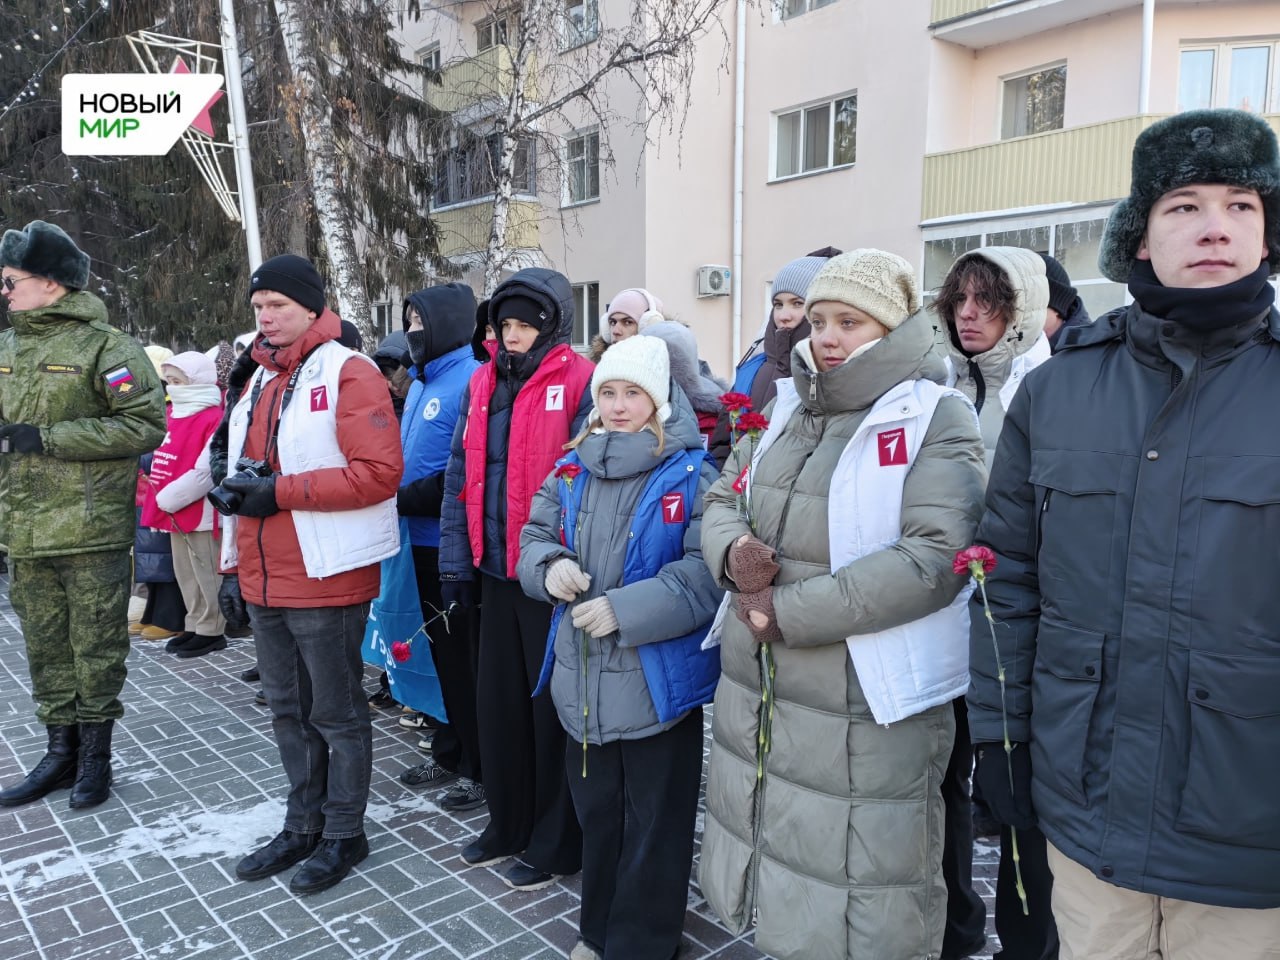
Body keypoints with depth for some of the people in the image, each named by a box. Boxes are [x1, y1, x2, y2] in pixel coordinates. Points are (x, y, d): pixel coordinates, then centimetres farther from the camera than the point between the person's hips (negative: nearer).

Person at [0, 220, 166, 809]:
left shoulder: (105, 346, -8)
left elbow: (146, 424, -16)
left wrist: (47, 438, -17)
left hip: (92, 531, -6)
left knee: (96, 648, 5)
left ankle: (95, 753, 20)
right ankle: (60, 749, 29)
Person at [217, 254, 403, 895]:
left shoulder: (347, 372, -12)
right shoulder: (261, 378, 15)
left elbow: (379, 472, -22)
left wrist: (279, 491, -21)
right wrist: (233, 482, 4)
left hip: (325, 576, -8)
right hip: (264, 576, 9)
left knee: (336, 712, 6)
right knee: (287, 707, 19)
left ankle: (343, 835, 24)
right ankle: (303, 825, 36)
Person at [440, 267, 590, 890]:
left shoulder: (579, 382, -9)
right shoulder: (483, 383, 10)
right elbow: (461, 477, 11)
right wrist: (456, 563, 7)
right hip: (497, 571, 7)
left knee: (554, 708, 6)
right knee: (497, 701, 16)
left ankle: (556, 844, 24)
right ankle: (508, 825, 36)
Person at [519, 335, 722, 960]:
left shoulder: (691, 475, -12)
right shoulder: (572, 469, 5)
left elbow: (707, 573, -20)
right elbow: (535, 534, 12)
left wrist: (626, 609, -25)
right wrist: (550, 567, -10)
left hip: (659, 682, -5)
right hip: (583, 679, 6)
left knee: (653, 826, 11)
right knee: (596, 813, 22)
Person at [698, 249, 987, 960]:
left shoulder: (936, 418, -9)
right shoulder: (788, 407, 10)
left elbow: (934, 558, -21)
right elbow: (723, 498, 14)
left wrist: (787, 613, -20)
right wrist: (733, 553, -11)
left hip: (868, 722, -6)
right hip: (756, 698, 6)